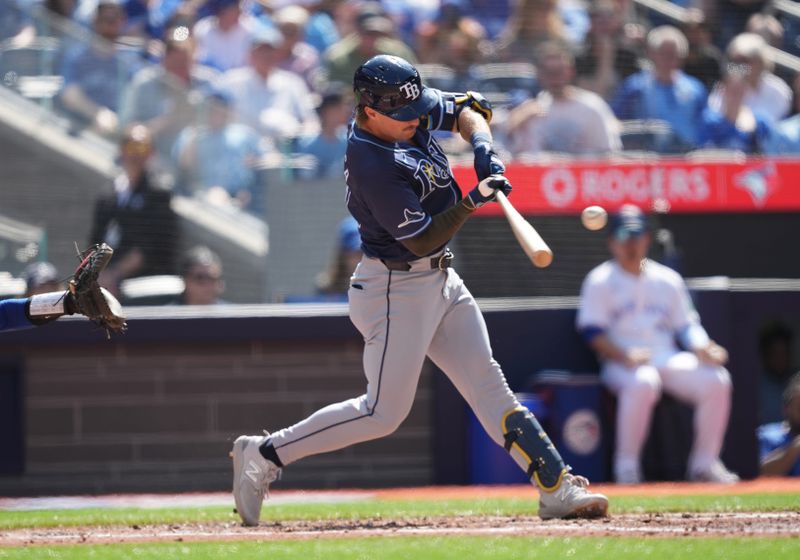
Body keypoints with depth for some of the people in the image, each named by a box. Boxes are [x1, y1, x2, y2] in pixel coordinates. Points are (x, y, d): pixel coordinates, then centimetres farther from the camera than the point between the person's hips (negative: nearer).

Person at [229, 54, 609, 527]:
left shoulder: (410, 111, -2)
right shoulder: (372, 166, -27)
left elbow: (470, 108, 12)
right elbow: (422, 240, -23)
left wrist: (483, 149, -7)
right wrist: (472, 201, -28)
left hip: (441, 282, 9)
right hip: (396, 288, -9)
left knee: (488, 384, 5)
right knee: (383, 412, -7)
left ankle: (558, 489, 4)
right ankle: (264, 455, 3)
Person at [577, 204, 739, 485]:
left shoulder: (668, 279, 18)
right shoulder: (600, 281, 5)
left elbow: (687, 325, 17)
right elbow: (593, 332, -6)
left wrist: (703, 348, -6)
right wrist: (625, 356, -23)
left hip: (668, 359, 5)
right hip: (621, 364, -5)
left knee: (716, 379, -22)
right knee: (643, 383, -40)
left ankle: (704, 463, -11)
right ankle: (626, 467, -30)